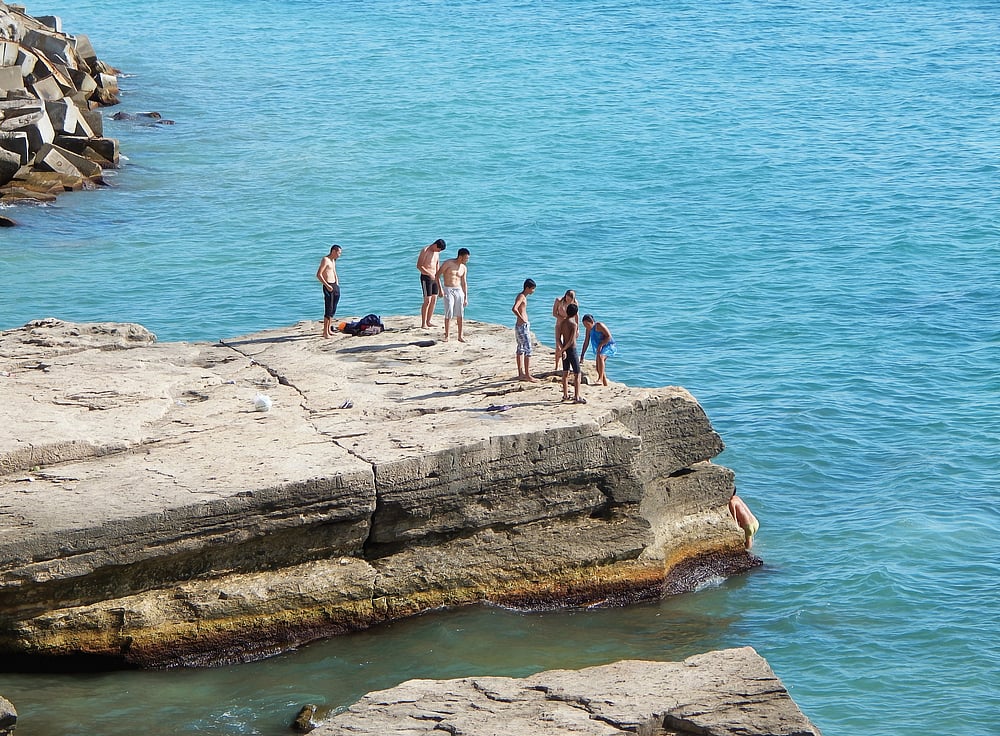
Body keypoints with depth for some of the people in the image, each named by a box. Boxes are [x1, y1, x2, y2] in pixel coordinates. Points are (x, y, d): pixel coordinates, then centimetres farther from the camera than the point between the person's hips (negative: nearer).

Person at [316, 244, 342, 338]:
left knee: (333, 309, 12)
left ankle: (329, 329, 21)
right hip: (328, 286, -9)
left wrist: (337, 284, 20)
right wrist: (327, 285, -22)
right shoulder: (325, 260, -11)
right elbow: (319, 275, -18)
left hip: (335, 286, 9)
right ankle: (325, 332, -10)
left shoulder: (333, 261, 18)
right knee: (328, 309, -11)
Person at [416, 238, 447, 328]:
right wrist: (430, 274, -26)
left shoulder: (436, 252, 10)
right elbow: (419, 266, -19)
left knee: (434, 300, 6)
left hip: (434, 278, 8)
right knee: (427, 301, -10)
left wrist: (437, 277, 19)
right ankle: (423, 323, -6)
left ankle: (428, 322, 13)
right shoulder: (425, 251, -13)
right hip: (426, 278, -8)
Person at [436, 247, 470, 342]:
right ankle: (447, 336, -4)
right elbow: (437, 275, -5)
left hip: (459, 291, 5)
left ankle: (460, 336, 11)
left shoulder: (464, 268, 9)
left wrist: (466, 298, 13)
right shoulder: (448, 263, -7)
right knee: (449, 314, -10)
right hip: (448, 290, -5)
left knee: (460, 315, 3)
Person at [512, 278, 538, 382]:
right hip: (522, 326, -10)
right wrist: (522, 319, -26)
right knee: (528, 350, -9)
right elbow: (514, 309, -32)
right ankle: (527, 375, -8)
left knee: (520, 350, 13)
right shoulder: (521, 297, -16)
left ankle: (521, 374, 19)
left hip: (524, 326, 10)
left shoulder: (523, 297, 14)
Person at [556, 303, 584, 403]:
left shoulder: (562, 323, 3)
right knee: (577, 374, -2)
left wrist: (562, 349, -6)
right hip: (572, 350, -7)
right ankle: (577, 397, -7)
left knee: (565, 373, 17)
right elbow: (572, 340, -21)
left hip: (564, 350, 7)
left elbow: (558, 338, -1)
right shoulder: (574, 324, -16)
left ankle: (565, 395, 25)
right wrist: (563, 350, -11)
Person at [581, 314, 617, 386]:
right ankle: (605, 385, 17)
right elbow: (586, 342, 11)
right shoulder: (589, 329, 4)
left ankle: (600, 379, -41)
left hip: (609, 346, -9)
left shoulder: (599, 325, -19)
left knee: (600, 357, -36)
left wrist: (601, 345, -27)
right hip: (600, 348, 9)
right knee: (598, 368, 6)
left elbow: (609, 336, -22)